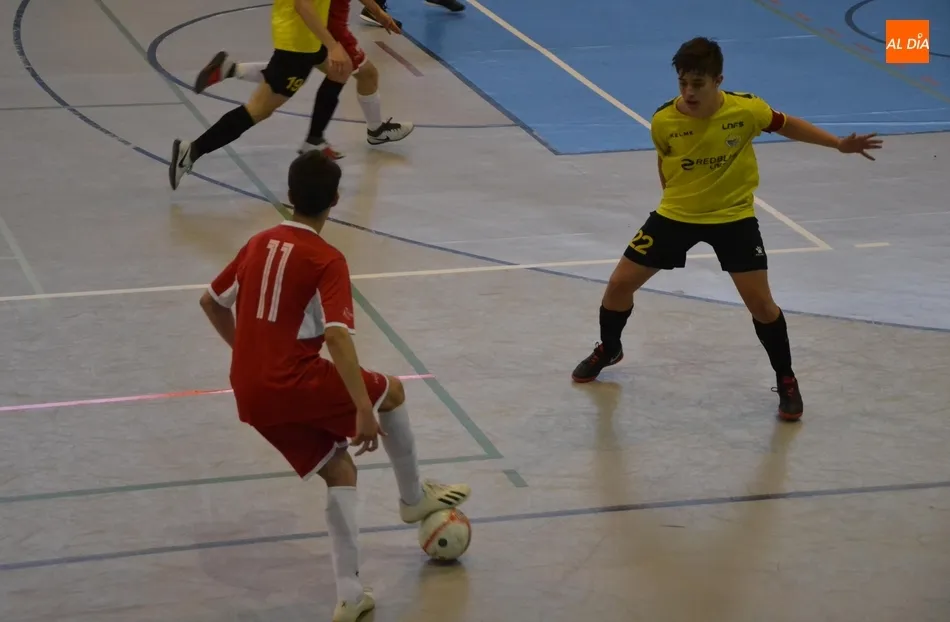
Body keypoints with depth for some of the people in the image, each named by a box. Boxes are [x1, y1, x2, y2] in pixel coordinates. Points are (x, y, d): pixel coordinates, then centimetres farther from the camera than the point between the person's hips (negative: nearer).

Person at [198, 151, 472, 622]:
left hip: (250, 396, 7)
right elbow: (337, 337, -21)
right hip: (295, 384, -7)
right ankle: (414, 498, 32)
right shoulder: (327, 261, -10)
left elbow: (211, 302, 21)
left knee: (339, 471, 16)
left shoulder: (259, 244, 11)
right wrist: (364, 410, -23)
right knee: (391, 391, 17)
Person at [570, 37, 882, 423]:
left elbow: (787, 126, -1)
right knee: (619, 284, 3)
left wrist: (839, 144, -4)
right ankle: (608, 350, 34)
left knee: (760, 302, -8)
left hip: (733, 216, -2)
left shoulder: (747, 110, -21)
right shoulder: (663, 121, -18)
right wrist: (677, 195, 11)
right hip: (676, 214, 2)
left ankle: (786, 381, 15)